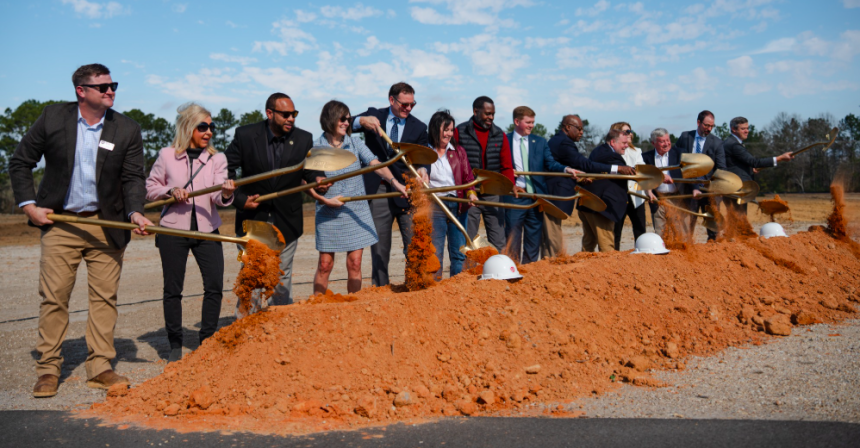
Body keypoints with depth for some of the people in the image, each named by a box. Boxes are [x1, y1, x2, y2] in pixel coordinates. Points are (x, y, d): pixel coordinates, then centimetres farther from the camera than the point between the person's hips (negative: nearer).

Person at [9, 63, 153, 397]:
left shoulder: (127, 130, 1)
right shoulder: (53, 117, 0)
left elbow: (133, 177, -1)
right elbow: (20, 162, 8)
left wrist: (135, 211, -19)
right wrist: (28, 204, -1)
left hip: (107, 225, 1)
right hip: (60, 222, -1)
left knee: (104, 297, 3)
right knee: (54, 296, 1)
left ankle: (100, 368, 12)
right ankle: (48, 370, 14)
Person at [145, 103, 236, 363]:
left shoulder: (217, 158, 4)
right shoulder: (167, 156, 1)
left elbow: (218, 197, -7)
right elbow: (150, 188, 9)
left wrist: (225, 194, -30)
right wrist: (171, 191, -11)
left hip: (207, 229, 1)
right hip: (173, 229, -1)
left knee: (215, 285, -5)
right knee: (172, 289, 4)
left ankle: (207, 341, 12)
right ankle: (175, 346, 18)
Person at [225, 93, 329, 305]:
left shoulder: (304, 139, -2)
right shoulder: (245, 135, -7)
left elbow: (310, 169, 2)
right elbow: (226, 170, -3)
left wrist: (318, 180, -22)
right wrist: (239, 199, -14)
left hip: (287, 223, 2)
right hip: (252, 219, -1)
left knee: (282, 279, 12)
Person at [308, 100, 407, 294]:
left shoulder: (355, 143, 2)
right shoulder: (316, 148, -3)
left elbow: (375, 163, -13)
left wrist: (394, 181, -29)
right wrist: (324, 200, -17)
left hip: (357, 214, 2)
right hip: (329, 215, -2)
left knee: (355, 263, 3)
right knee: (325, 264, 2)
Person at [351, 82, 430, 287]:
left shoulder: (418, 127, 8)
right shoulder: (374, 115, 7)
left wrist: (422, 169, -20)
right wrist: (361, 121, -21)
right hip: (378, 190, 0)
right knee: (379, 245, 6)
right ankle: (379, 289, 15)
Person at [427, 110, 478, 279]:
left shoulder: (458, 151, 12)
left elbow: (467, 176, 7)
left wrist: (471, 192, -11)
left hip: (458, 206, 3)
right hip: (434, 207, -3)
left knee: (459, 252, 5)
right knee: (435, 254, 0)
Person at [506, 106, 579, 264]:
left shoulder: (540, 141, 11)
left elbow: (550, 163, 2)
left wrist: (566, 169, -16)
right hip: (514, 197, -3)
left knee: (534, 239, 7)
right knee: (513, 238, 3)